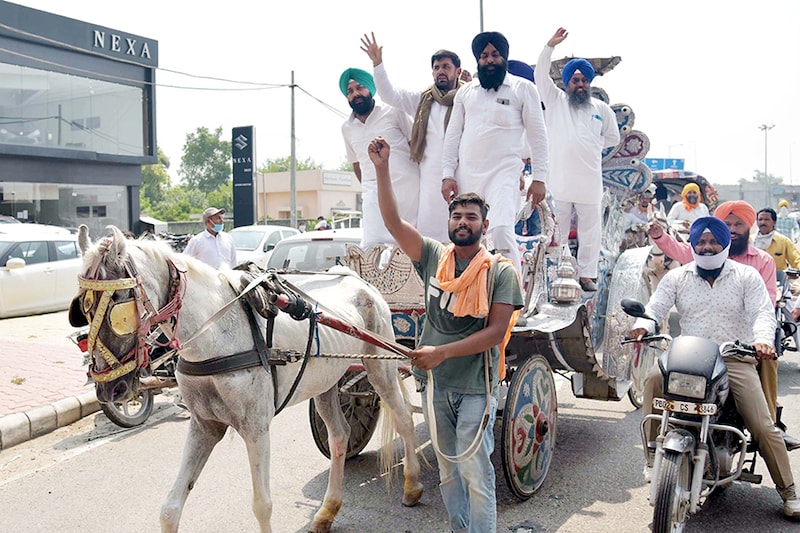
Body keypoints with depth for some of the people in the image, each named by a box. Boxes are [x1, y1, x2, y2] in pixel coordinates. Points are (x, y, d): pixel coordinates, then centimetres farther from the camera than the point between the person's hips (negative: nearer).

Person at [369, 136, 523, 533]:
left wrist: (443, 352, -21)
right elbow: (393, 221, -5)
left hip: (475, 387, -4)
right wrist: (382, 168, -13)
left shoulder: (500, 271, -7)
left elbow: (496, 331, -14)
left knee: (475, 472, -3)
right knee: (447, 471, 16)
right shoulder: (434, 258, 3)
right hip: (435, 383, 5)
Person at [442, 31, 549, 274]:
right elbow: (453, 135, 14)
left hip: (503, 172, -4)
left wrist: (539, 178, -4)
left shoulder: (523, 88, 6)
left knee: (501, 229, -23)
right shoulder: (465, 92, 16)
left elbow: (537, 135, 3)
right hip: (466, 175, 4)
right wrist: (447, 175, 4)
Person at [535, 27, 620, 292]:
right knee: (556, 230, 2)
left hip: (589, 182, 2)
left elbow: (613, 138, 23)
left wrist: (593, 146, 10)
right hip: (558, 181, -2)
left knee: (590, 230, 4)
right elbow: (541, 75, -2)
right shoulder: (555, 101, 8)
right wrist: (550, 46, -10)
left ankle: (587, 275, 12)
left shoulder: (602, 109, 13)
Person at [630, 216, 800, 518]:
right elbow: (655, 307, 1)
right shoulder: (677, 277, 10)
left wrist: (763, 340, -29)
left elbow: (763, 312, -5)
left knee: (762, 426, -9)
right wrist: (643, 326, -24)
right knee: (654, 378, -29)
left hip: (736, 359, -1)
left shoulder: (746, 276, 6)